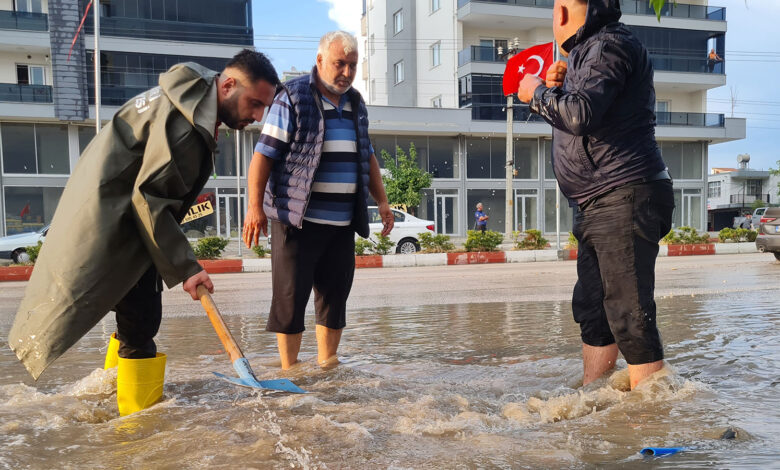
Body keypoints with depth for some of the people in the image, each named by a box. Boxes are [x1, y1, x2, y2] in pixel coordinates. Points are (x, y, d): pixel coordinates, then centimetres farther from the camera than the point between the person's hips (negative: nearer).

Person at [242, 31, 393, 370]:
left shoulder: (356, 104, 16)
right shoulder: (292, 98, -4)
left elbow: (367, 157, 24)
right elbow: (263, 154, -8)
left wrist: (382, 201, 17)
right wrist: (255, 207, -15)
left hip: (343, 222, 6)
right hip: (298, 220, -6)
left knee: (335, 293, 9)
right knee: (291, 295, -1)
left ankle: (327, 362, 21)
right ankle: (289, 370, 10)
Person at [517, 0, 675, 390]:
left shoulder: (609, 45, -10)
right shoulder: (587, 52, 22)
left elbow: (581, 114, -24)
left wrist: (537, 92, -7)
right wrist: (557, 86, 13)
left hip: (624, 199, -10)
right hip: (596, 207, 11)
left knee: (629, 314, -11)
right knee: (592, 309, 13)